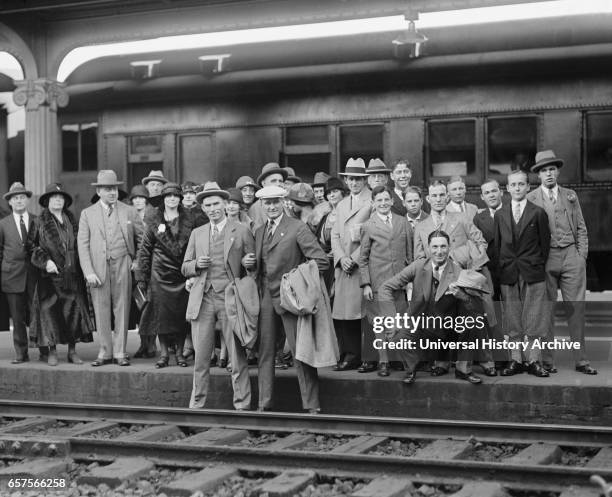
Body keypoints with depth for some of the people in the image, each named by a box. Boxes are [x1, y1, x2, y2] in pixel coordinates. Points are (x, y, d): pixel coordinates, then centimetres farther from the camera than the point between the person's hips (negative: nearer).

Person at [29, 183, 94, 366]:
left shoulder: (71, 219, 13)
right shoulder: (41, 221, 1)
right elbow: (34, 247, -2)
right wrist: (45, 261, -17)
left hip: (73, 275, 4)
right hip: (51, 275, -3)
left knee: (74, 310, 3)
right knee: (50, 311, -4)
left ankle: (72, 351, 11)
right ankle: (52, 352, 4)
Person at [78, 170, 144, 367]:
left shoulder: (129, 211, 9)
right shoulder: (87, 214, 7)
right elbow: (83, 245, 2)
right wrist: (89, 272, -8)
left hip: (122, 266, 0)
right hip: (98, 268, 0)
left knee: (121, 310, 0)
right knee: (101, 311, 2)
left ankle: (120, 352, 6)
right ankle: (105, 352, 10)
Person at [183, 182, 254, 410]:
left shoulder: (242, 231, 5)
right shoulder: (197, 234, 16)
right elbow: (185, 268, 17)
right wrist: (196, 264, -4)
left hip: (229, 298, -3)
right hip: (202, 299, 3)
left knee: (237, 355, -2)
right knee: (200, 357, 4)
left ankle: (242, 405, 4)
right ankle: (197, 404, 13)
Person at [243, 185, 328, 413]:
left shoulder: (297, 228, -6)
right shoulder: (259, 231, 14)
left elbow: (321, 261, -10)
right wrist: (249, 263, 0)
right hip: (266, 298, 6)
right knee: (265, 351, 9)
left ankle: (311, 405, 2)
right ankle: (264, 403, 17)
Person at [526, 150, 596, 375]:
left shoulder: (570, 196, 13)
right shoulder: (530, 199, 4)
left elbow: (581, 228, 14)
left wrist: (582, 255, 4)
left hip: (571, 255, 2)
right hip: (545, 258, -2)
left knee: (576, 308, -1)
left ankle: (581, 360, 4)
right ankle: (546, 359, 6)